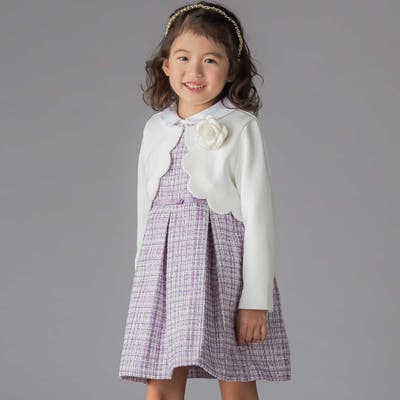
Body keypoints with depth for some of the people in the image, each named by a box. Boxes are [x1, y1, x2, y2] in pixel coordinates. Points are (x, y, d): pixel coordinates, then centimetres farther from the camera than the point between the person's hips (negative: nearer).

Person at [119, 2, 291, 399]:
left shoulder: (241, 128, -4)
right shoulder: (155, 129, 10)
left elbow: (257, 212, -7)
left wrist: (256, 299, -11)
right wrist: (143, 273, 15)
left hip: (224, 260, -4)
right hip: (165, 262, 4)